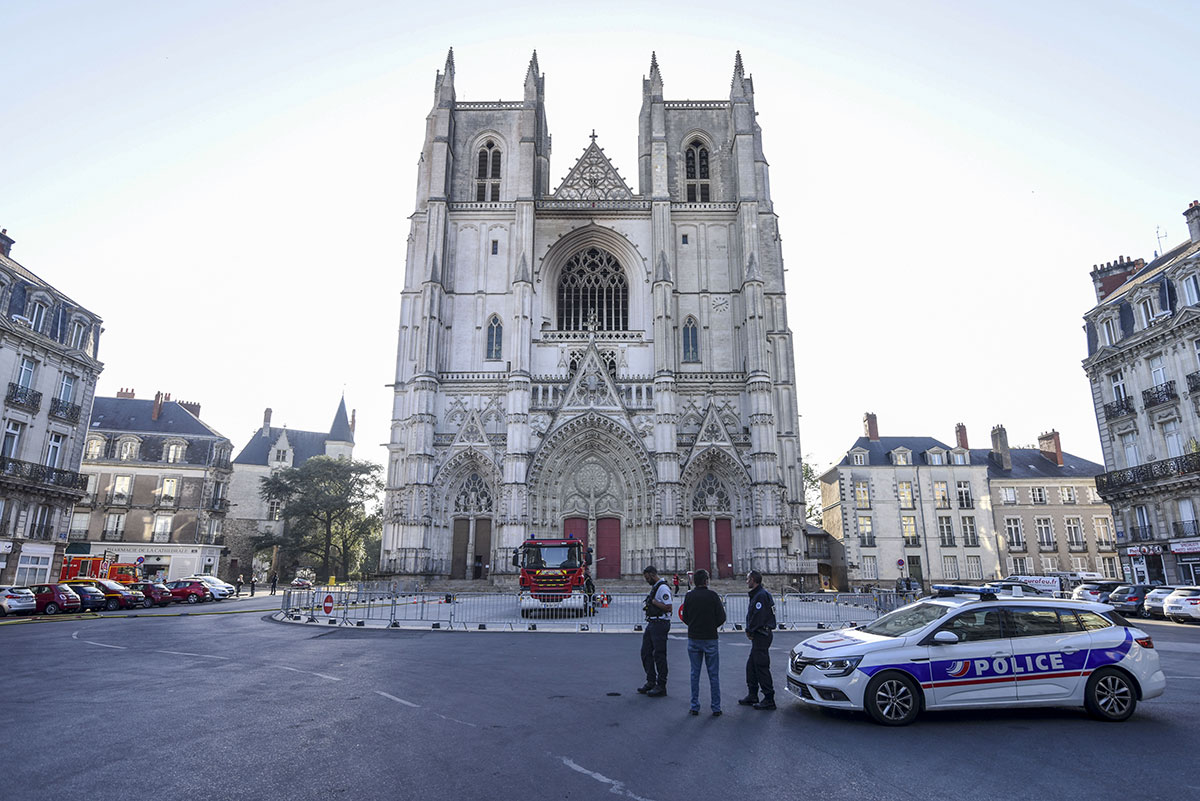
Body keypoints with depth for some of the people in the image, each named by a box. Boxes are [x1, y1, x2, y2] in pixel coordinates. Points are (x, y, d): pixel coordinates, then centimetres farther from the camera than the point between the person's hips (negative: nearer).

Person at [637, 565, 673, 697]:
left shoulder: (663, 588, -15)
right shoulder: (654, 587, 16)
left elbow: (668, 607, -22)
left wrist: (653, 601, -18)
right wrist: (648, 605, 12)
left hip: (660, 624, -10)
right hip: (652, 623, 10)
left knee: (659, 655, -4)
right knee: (646, 652, 12)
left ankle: (661, 686, 5)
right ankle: (651, 682, 21)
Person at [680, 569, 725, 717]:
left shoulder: (689, 596, -1)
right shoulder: (713, 596, -8)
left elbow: (685, 618, 3)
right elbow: (722, 618, -7)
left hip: (693, 639, 2)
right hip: (710, 639, -2)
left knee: (695, 673, 10)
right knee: (713, 675, 6)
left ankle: (695, 706, 13)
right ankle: (716, 708, 9)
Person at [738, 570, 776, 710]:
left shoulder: (761, 595, -17)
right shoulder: (757, 594, 16)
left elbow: (758, 617, -22)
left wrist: (750, 631, -10)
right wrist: (749, 630, 6)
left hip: (761, 635, -11)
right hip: (759, 636, 11)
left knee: (762, 667, -6)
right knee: (751, 666, 15)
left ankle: (769, 699, 0)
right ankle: (752, 695, 23)